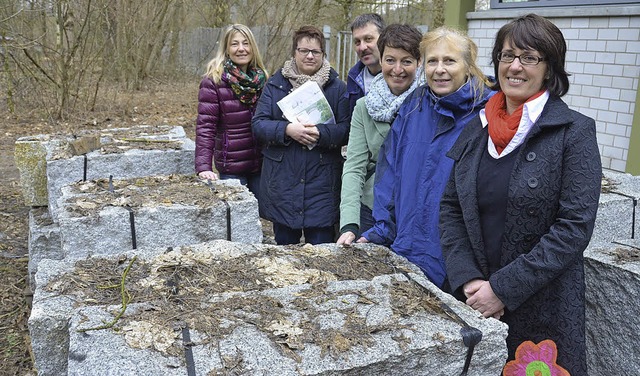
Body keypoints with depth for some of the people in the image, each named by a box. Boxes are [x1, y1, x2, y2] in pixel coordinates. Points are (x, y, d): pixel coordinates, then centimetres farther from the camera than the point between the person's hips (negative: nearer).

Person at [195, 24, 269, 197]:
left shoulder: (262, 78, 7)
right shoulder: (213, 81, -8)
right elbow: (205, 126, -14)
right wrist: (203, 166, -24)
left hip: (262, 164, 4)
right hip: (231, 167, -4)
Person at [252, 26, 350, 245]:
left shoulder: (337, 87, 5)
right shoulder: (275, 84, 8)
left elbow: (347, 129, -2)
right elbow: (258, 124, -1)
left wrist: (320, 133, -21)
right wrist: (287, 129, -19)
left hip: (321, 184, -1)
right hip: (282, 183, 1)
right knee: (284, 248, 14)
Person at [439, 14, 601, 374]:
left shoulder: (575, 131, -9)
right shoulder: (478, 129, 4)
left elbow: (575, 226, -15)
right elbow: (451, 209, 3)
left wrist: (504, 288, -18)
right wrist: (468, 278, -9)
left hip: (544, 306, -4)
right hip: (474, 302, 4)